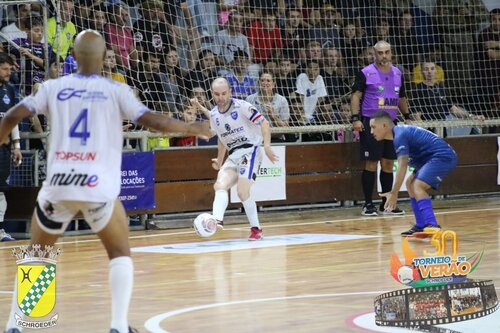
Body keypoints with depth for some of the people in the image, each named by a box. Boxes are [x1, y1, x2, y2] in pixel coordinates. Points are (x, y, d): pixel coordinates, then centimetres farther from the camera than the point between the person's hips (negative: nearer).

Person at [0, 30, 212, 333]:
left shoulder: (54, 87, 10)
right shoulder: (116, 90, 4)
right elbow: (153, 121, -3)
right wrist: (190, 128, 12)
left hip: (58, 183, 2)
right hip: (98, 184, -2)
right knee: (120, 254, 15)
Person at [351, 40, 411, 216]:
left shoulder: (397, 73, 12)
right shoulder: (365, 73, -5)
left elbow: (401, 98, 23)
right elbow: (356, 95, -7)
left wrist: (407, 116, 19)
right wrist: (355, 118, -17)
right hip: (371, 123, -5)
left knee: (388, 164, 7)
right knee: (371, 164, -5)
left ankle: (387, 204, 13)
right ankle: (368, 204, 0)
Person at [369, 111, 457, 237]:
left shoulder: (400, 136, -17)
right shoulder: (400, 131, 14)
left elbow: (402, 166, -24)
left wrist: (394, 193, -25)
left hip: (443, 156, -11)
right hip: (433, 158, 11)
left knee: (418, 185, -23)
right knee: (410, 183, 15)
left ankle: (432, 225, -34)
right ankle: (421, 226, 14)